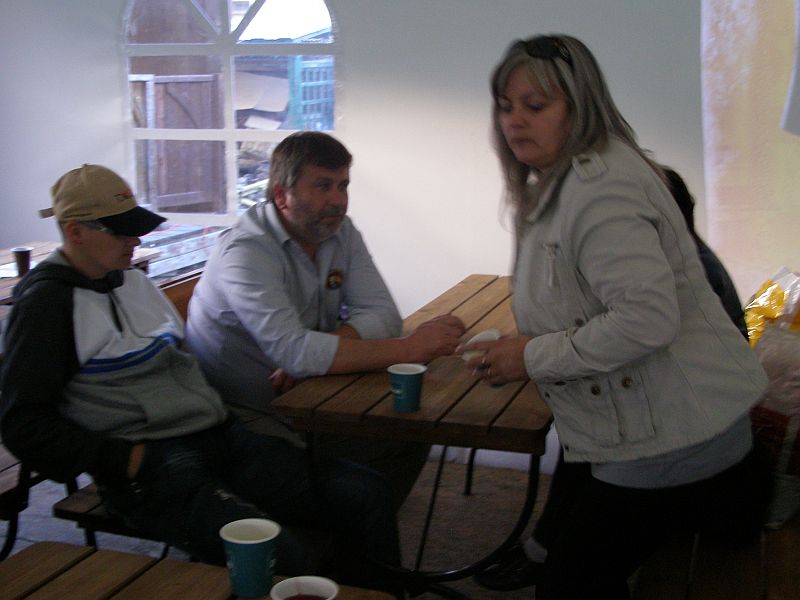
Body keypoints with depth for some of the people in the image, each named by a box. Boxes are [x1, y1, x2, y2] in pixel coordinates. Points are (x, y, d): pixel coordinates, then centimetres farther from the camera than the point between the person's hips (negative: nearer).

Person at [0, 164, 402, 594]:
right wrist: (127, 459, -15)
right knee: (280, 558, -31)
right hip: (154, 463, -8)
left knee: (366, 494, -10)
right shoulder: (46, 303, -2)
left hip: (223, 440, 8)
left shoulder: (132, 280, 21)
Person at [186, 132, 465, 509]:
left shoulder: (342, 233, 4)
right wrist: (410, 348, -31)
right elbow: (293, 352, -32)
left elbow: (383, 314, -5)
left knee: (410, 433, -8)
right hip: (243, 414, -7)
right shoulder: (246, 252, -21)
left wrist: (310, 353, -23)